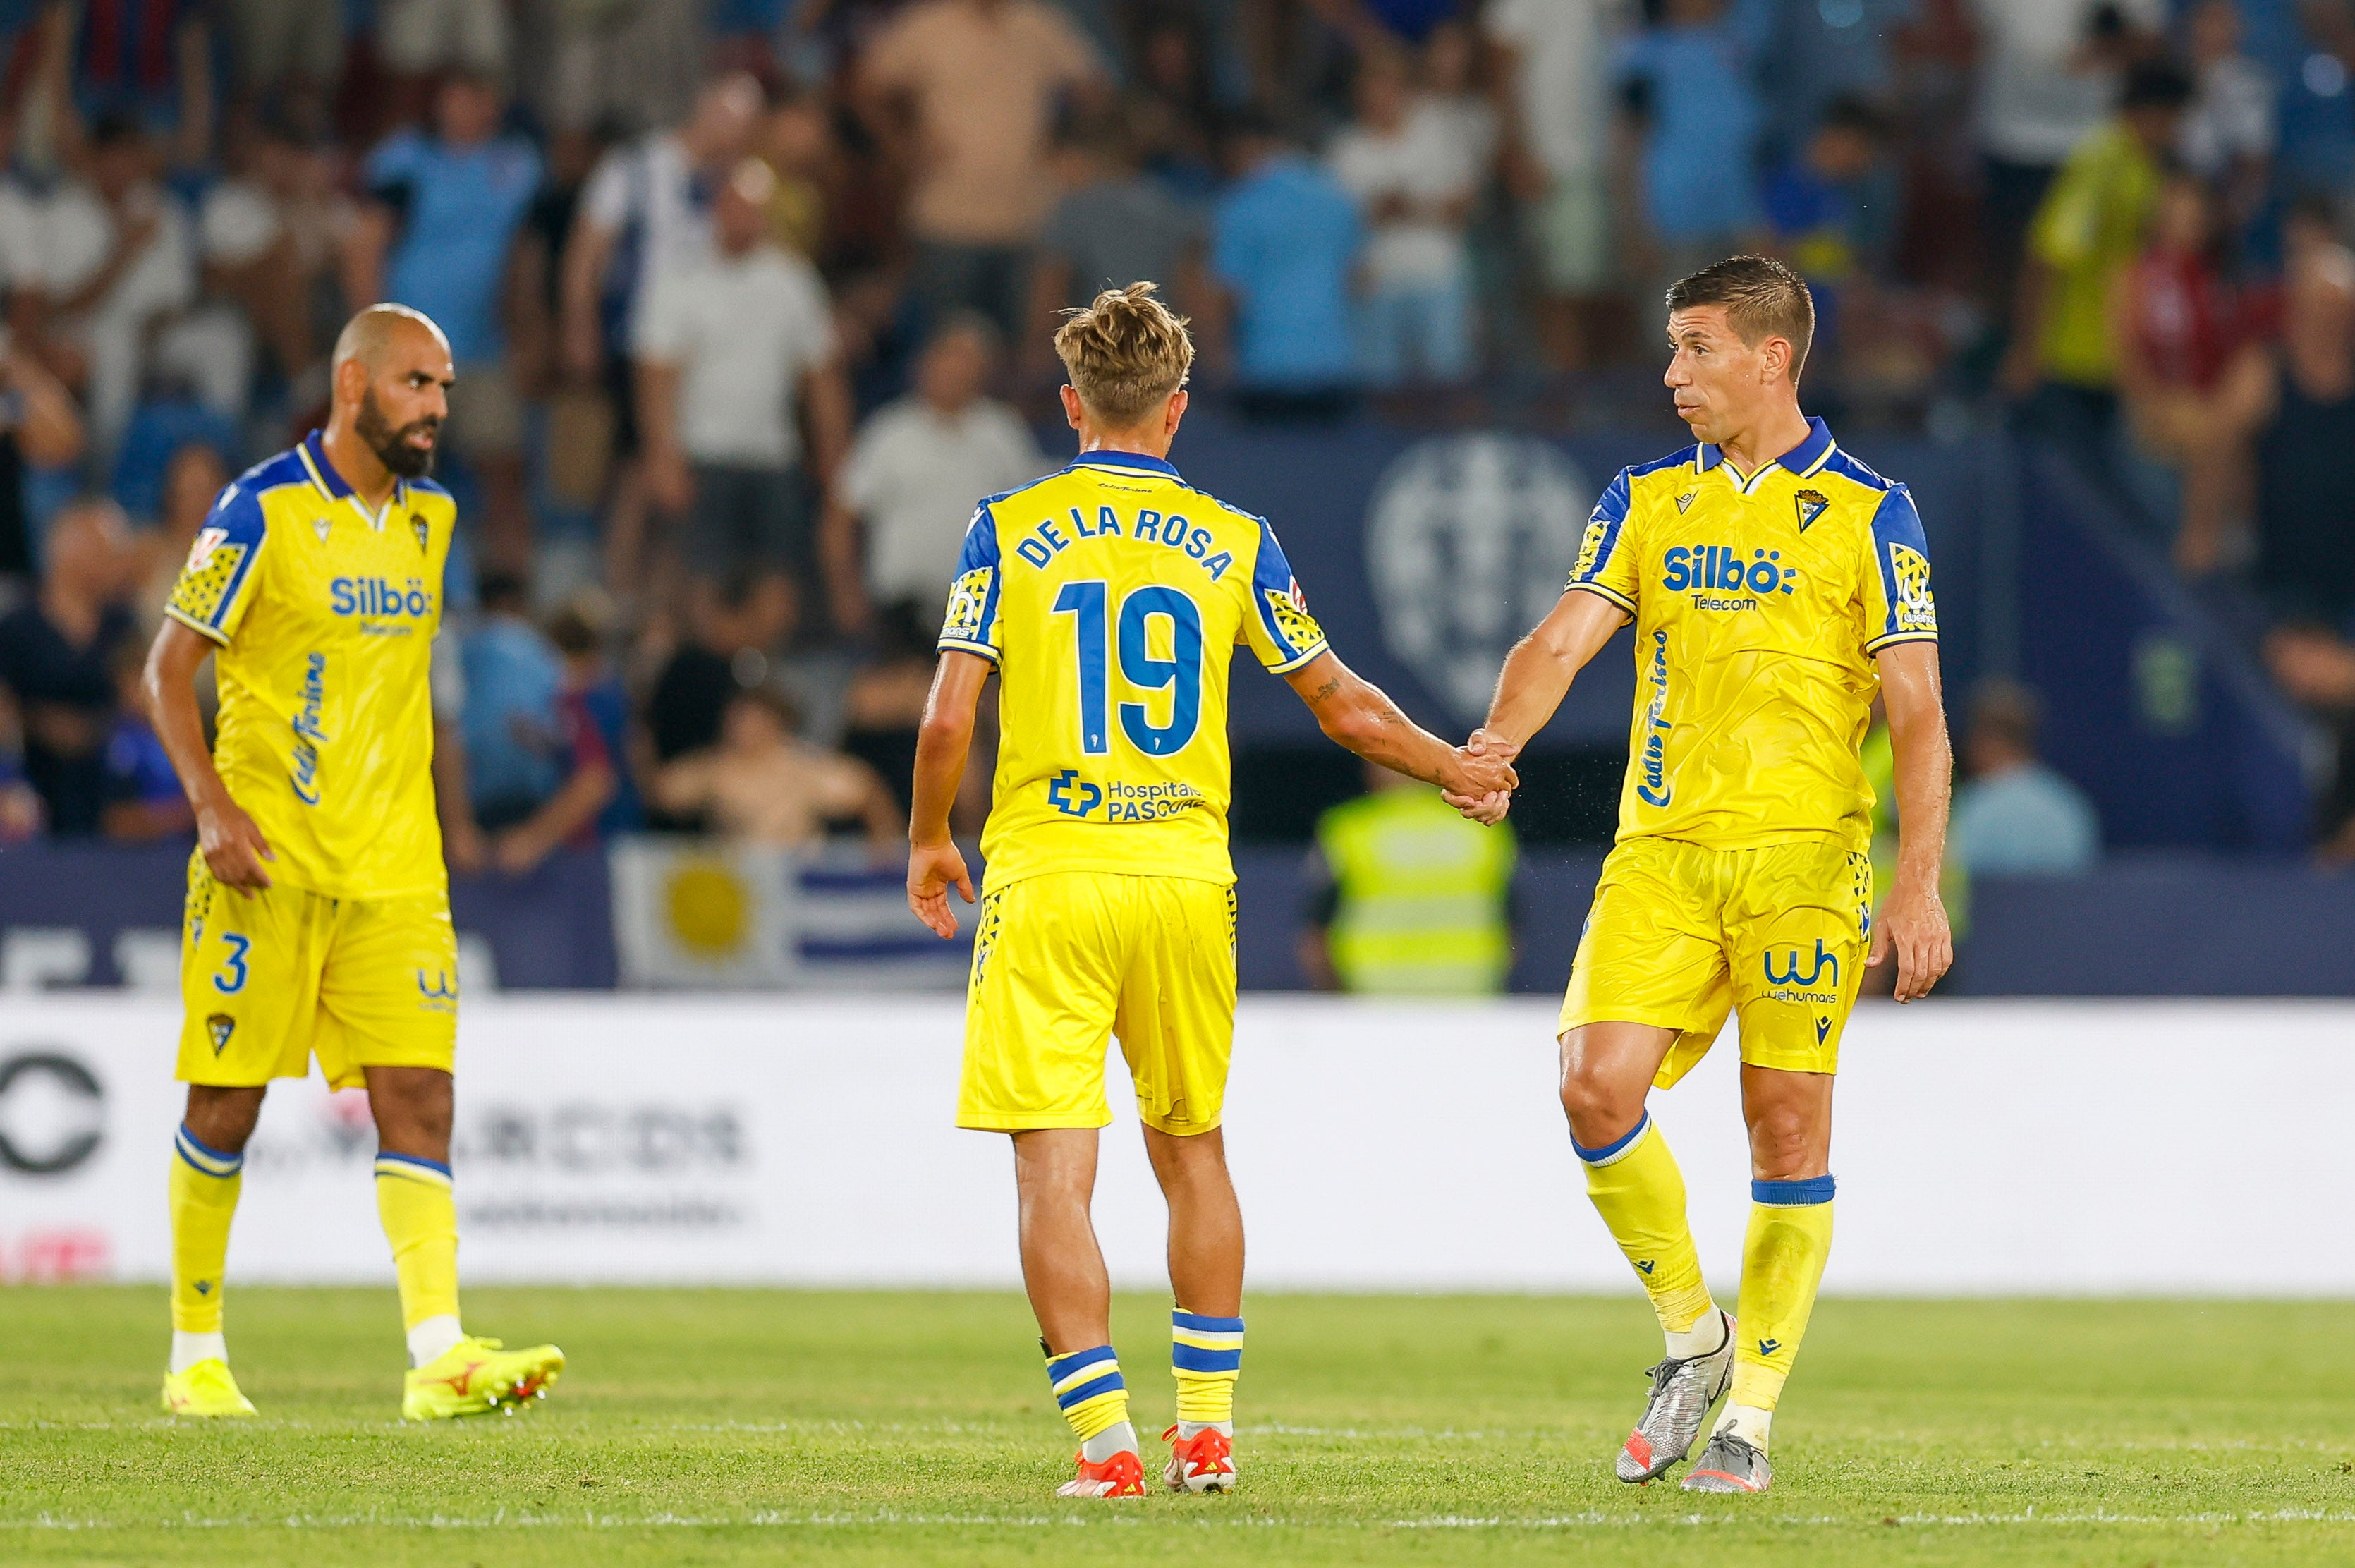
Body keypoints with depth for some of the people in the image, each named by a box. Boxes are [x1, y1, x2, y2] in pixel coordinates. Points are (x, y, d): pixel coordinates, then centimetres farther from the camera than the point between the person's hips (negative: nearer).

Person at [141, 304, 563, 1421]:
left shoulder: (429, 516, 11)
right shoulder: (262, 511, -8)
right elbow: (167, 671, -6)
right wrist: (213, 806, -17)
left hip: (395, 868, 5)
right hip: (267, 866, -5)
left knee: (416, 1096, -8)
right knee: (227, 1106, 2)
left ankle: (439, 1356, -18)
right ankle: (196, 1355, 17)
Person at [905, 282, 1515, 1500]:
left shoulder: (1010, 531, 0)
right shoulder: (1235, 543, 6)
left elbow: (946, 721, -5)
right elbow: (1345, 709, 12)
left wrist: (928, 841, 13)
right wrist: (1457, 769, 30)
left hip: (1047, 875, -3)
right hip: (1186, 877, 3)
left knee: (1055, 1174, -3)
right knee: (1192, 1150, 18)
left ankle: (1106, 1441, -11)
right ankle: (1206, 1429, 19)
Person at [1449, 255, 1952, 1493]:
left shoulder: (1867, 514, 1)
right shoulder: (1646, 503, 13)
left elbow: (1918, 716, -1)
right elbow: (1564, 639, 2)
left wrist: (1918, 885, -10)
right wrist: (1491, 748, -18)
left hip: (1803, 855, -3)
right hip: (1662, 847, 3)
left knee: (1787, 1122, -2)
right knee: (1596, 1087, -12)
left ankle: (1752, 1413, 7)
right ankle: (1693, 1337, 9)